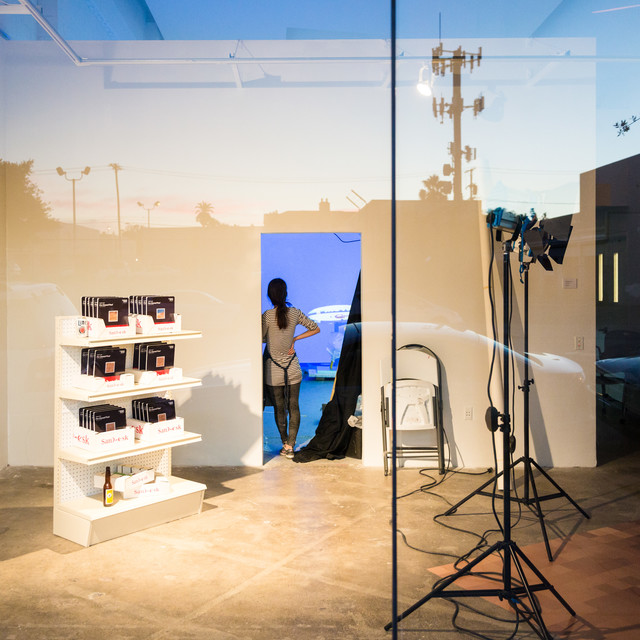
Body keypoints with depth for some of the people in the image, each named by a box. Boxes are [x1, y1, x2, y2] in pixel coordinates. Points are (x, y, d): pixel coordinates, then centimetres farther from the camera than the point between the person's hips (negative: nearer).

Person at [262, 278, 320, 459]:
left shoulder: (267, 316, -16)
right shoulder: (295, 313, -5)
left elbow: (260, 338, -6)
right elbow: (315, 329, 6)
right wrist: (294, 339, 4)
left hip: (273, 369, -2)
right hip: (293, 368, 2)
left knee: (279, 408, 10)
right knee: (293, 407, 8)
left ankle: (285, 444, 18)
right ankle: (290, 445, 3)